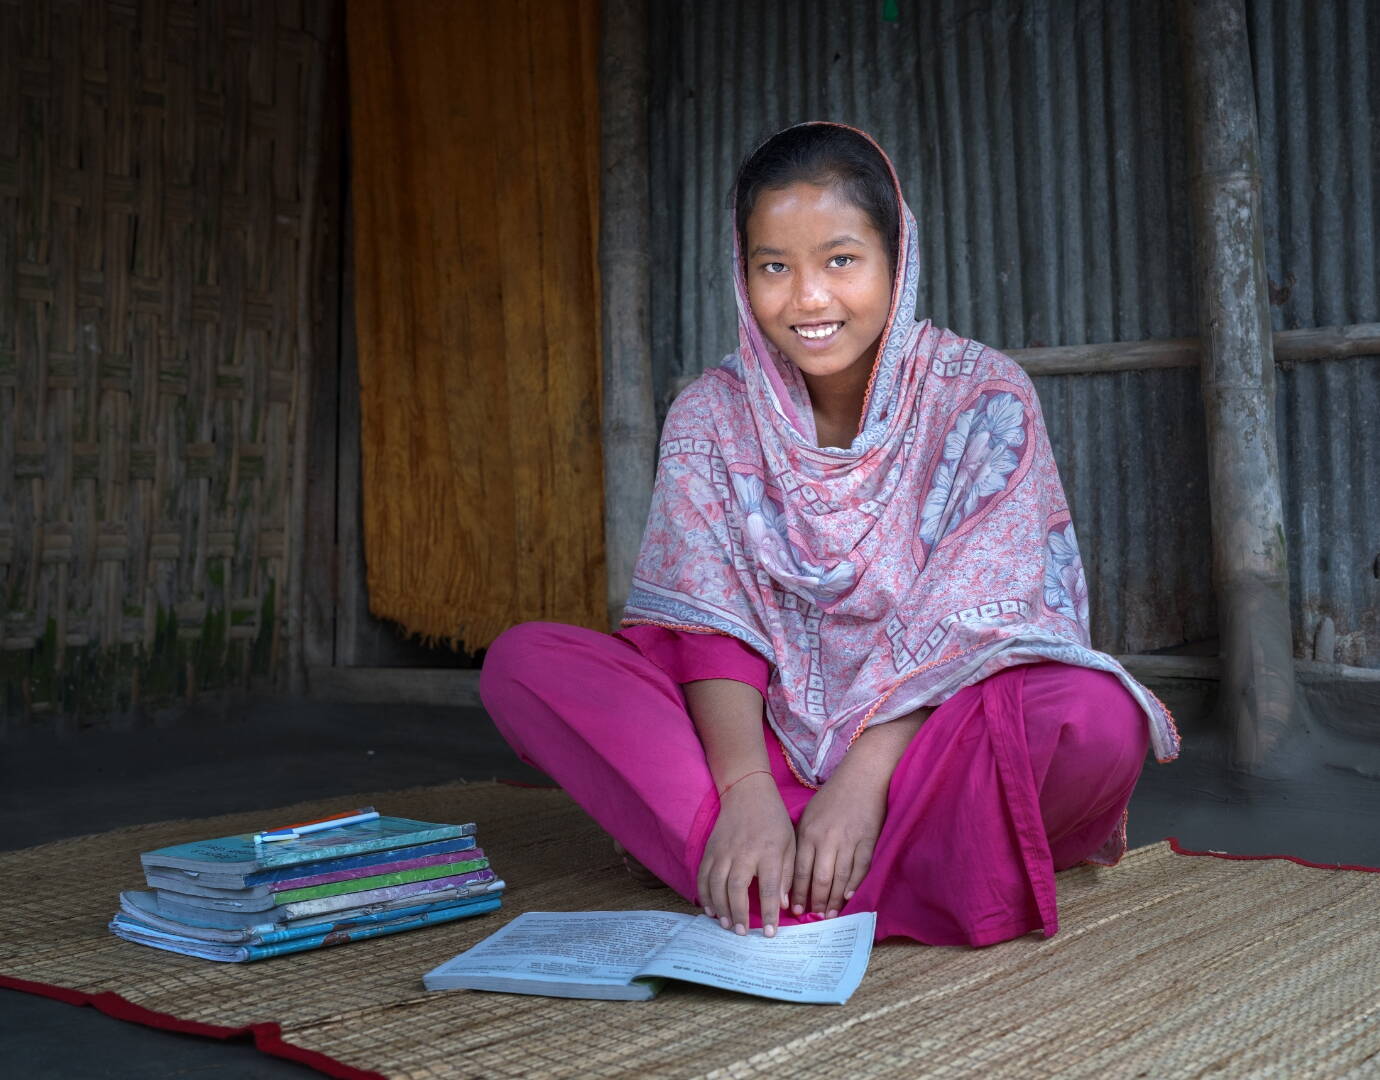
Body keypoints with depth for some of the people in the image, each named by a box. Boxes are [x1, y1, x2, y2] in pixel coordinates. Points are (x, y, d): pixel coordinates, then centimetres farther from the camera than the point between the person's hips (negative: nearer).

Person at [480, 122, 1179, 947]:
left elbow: (965, 623, -13)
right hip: (767, 732, 3)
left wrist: (865, 778, -26)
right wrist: (747, 790, -28)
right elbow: (711, 624, -10)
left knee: (1097, 719, -34)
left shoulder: (983, 397, -7)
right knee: (525, 661, -18)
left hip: (934, 728, -2)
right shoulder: (713, 415, 0)